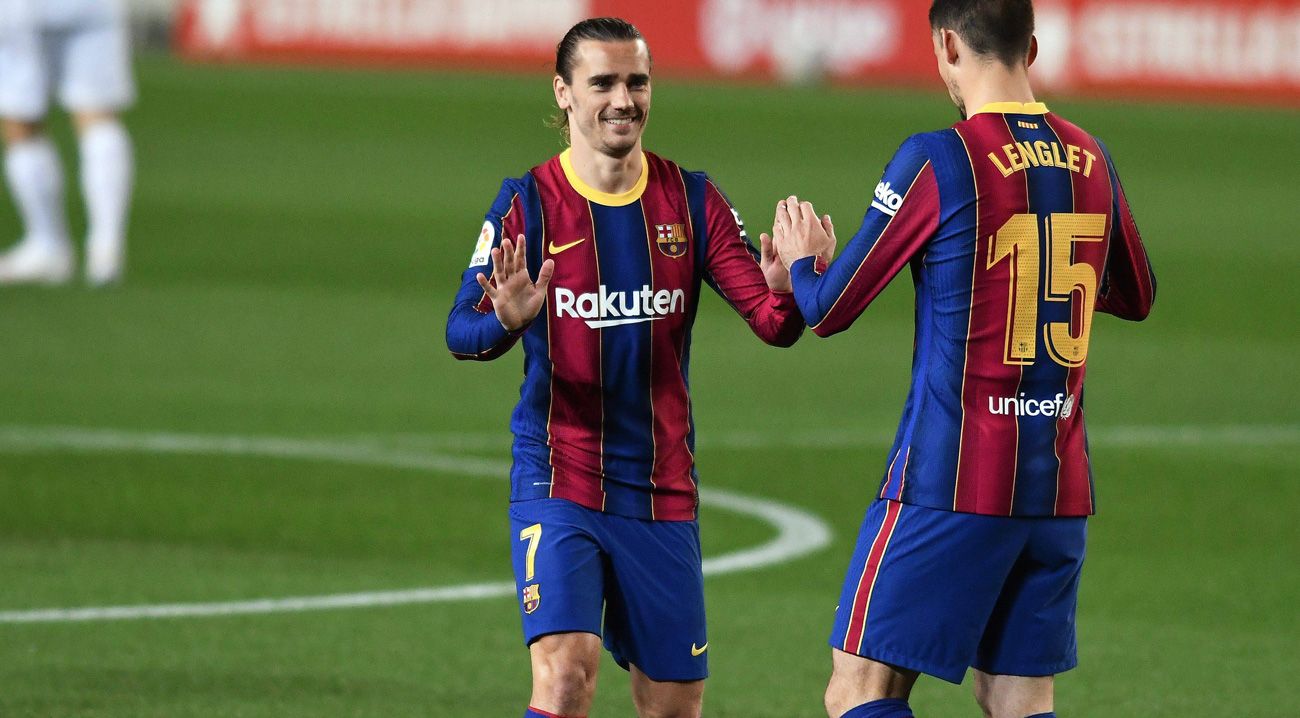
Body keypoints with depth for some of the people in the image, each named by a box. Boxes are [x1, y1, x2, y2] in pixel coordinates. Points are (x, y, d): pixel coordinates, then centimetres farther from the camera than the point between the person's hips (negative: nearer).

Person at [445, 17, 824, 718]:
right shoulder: (528, 203, -4)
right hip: (558, 481, -3)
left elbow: (774, 323, -4)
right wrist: (506, 322, -36)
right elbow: (461, 329, -13)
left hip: (662, 488, 3)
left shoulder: (691, 200, 3)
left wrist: (787, 290, -28)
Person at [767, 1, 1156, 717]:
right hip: (1062, 487, 6)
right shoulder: (1091, 160, 7)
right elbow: (1135, 296, 24)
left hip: (950, 480, -6)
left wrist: (802, 259, 18)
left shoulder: (937, 161, -10)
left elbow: (829, 310, -3)